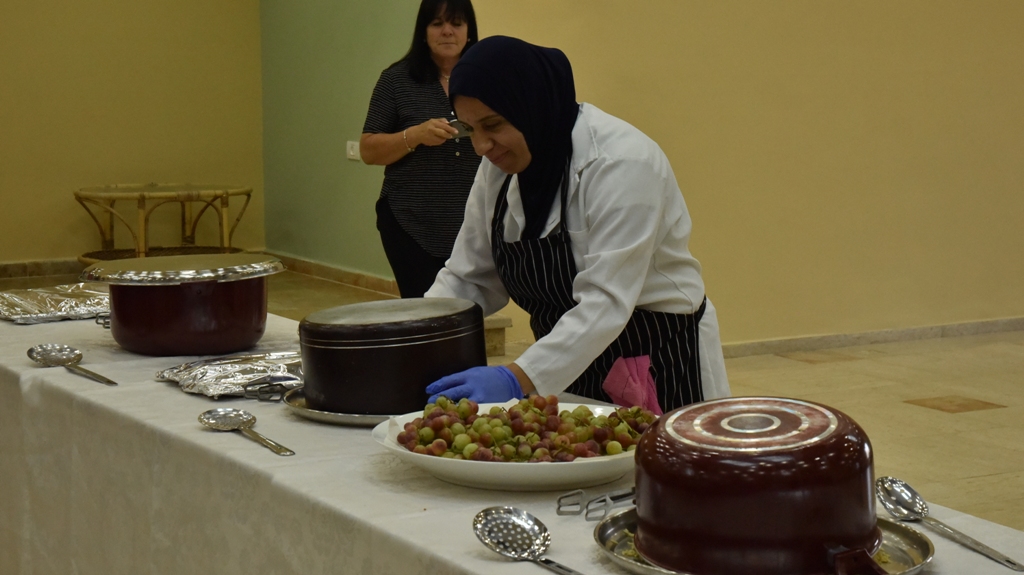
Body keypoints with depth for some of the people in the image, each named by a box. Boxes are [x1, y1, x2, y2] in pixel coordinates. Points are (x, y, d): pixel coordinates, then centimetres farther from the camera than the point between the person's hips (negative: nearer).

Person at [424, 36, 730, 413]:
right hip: (569, 367, 6)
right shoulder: (500, 167, 0)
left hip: (660, 371, -6)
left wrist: (517, 379, -40)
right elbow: (468, 279, 4)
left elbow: (606, 302, -30)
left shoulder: (621, 163, -23)